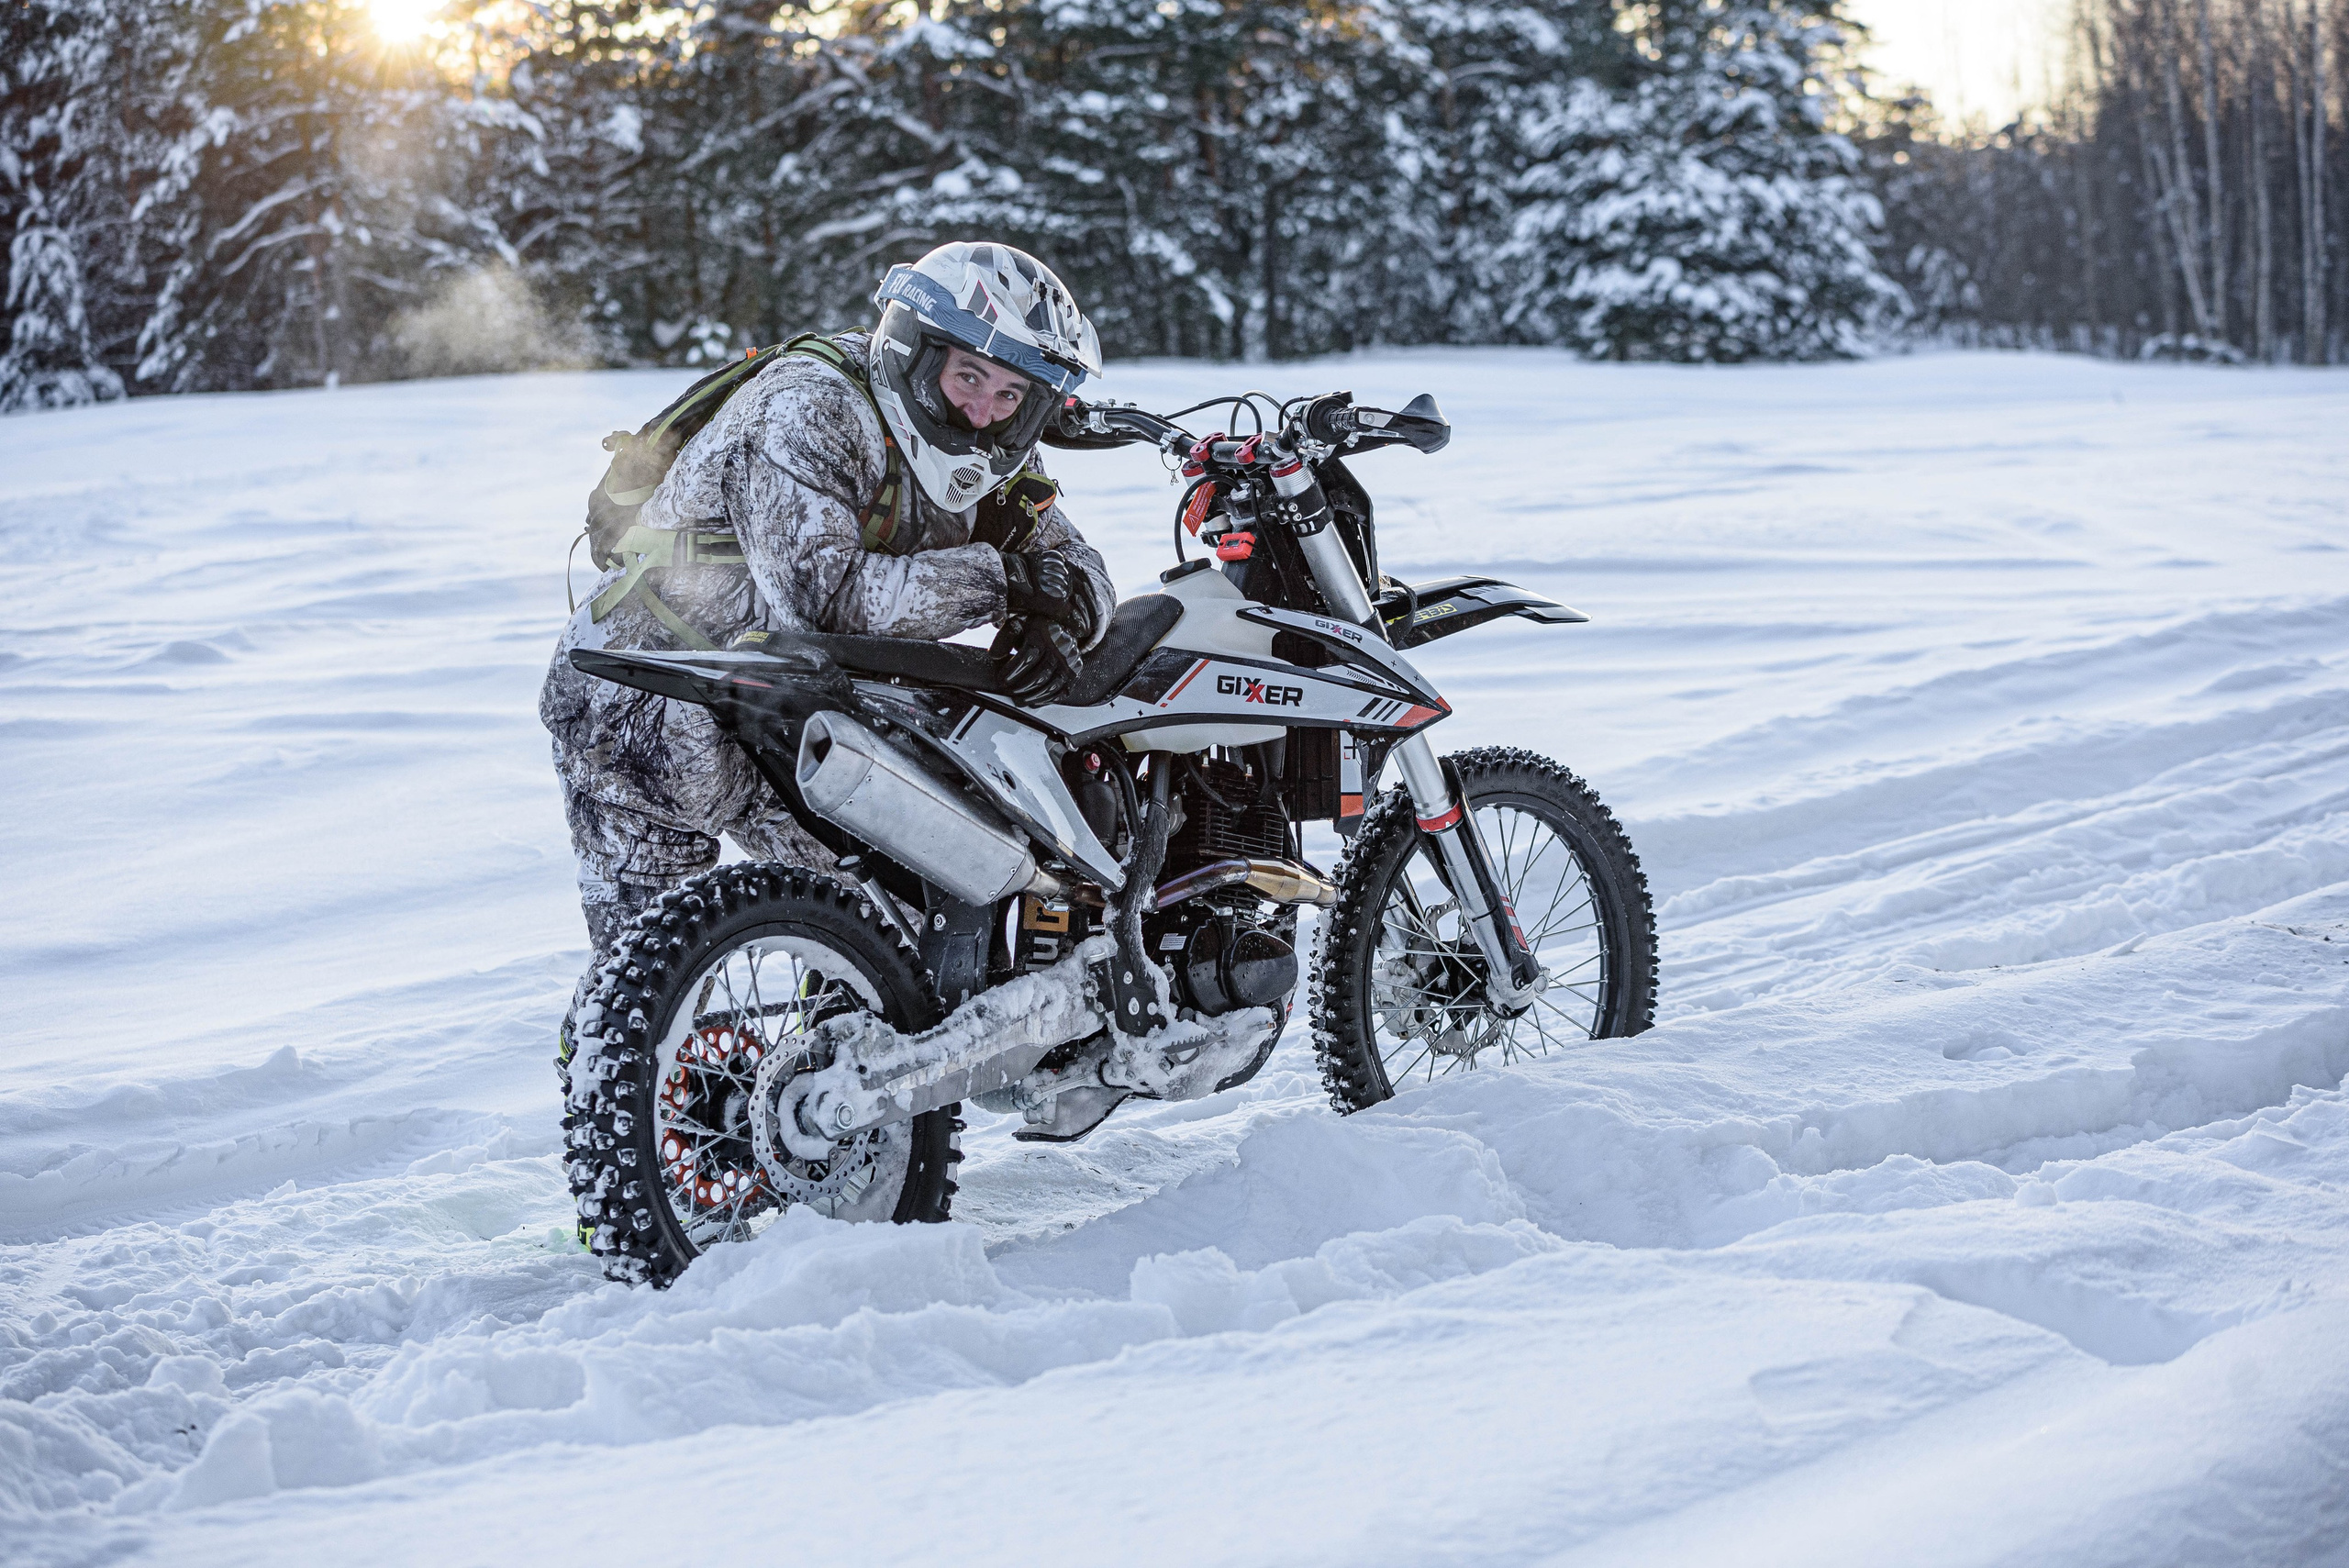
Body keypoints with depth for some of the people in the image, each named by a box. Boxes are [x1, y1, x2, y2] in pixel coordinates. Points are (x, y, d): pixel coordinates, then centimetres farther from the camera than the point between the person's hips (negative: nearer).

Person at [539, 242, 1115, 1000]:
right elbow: (822, 592, -37)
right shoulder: (808, 412, -25)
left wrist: (1059, 619, -24)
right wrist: (994, 577, -31)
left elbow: (1075, 566, 2)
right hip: (645, 711, -7)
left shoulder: (982, 457, 0)